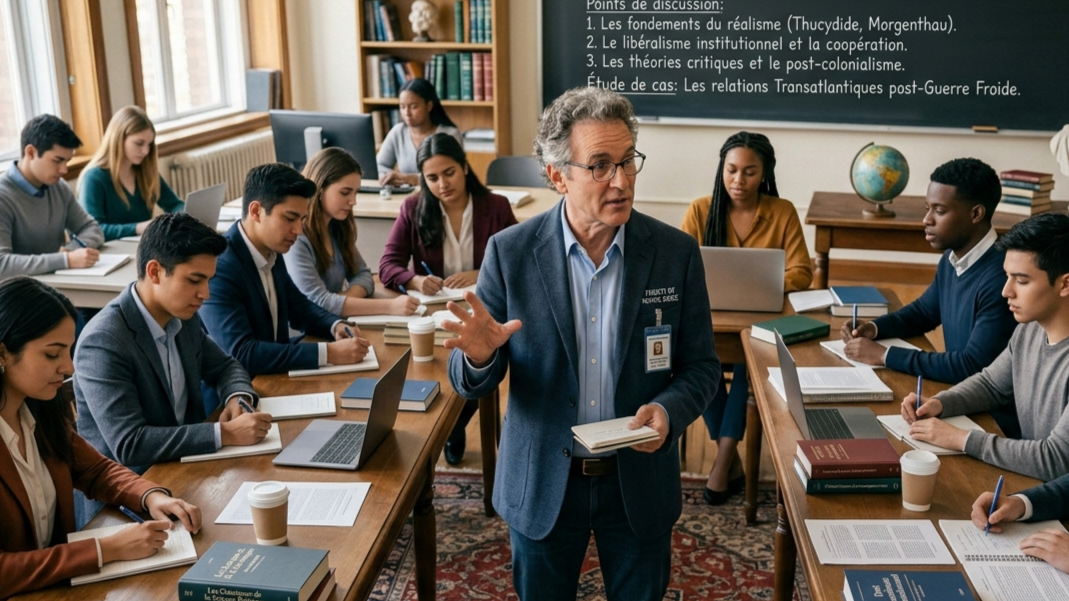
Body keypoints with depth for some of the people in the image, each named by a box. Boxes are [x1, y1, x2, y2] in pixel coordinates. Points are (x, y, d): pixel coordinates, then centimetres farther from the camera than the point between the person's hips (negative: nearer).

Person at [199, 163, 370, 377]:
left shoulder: (270, 253, 2)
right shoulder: (218, 267, -22)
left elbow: (298, 306, 16)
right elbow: (240, 354, -29)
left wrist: (336, 326, -4)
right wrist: (328, 353, -29)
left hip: (274, 378, 8)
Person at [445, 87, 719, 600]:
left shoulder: (676, 253, -9)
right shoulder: (510, 252, -12)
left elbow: (700, 365, -1)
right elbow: (470, 382, -7)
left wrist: (667, 412, -22)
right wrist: (478, 355, -30)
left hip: (640, 480, 1)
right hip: (541, 483, 0)